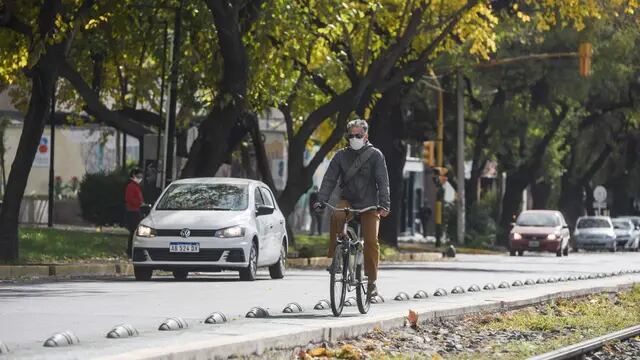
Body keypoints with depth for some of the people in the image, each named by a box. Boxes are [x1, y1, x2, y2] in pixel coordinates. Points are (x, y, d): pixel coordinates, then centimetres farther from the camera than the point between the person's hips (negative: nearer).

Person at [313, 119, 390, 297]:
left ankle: (372, 281, 2)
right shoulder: (341, 156, 5)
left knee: (371, 241, -10)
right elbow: (329, 179, 0)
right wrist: (321, 201, -15)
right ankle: (334, 255, -19)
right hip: (347, 200, 2)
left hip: (369, 204, -1)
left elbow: (383, 181, -8)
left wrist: (384, 204, -21)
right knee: (336, 216, -32)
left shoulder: (375, 155, -2)